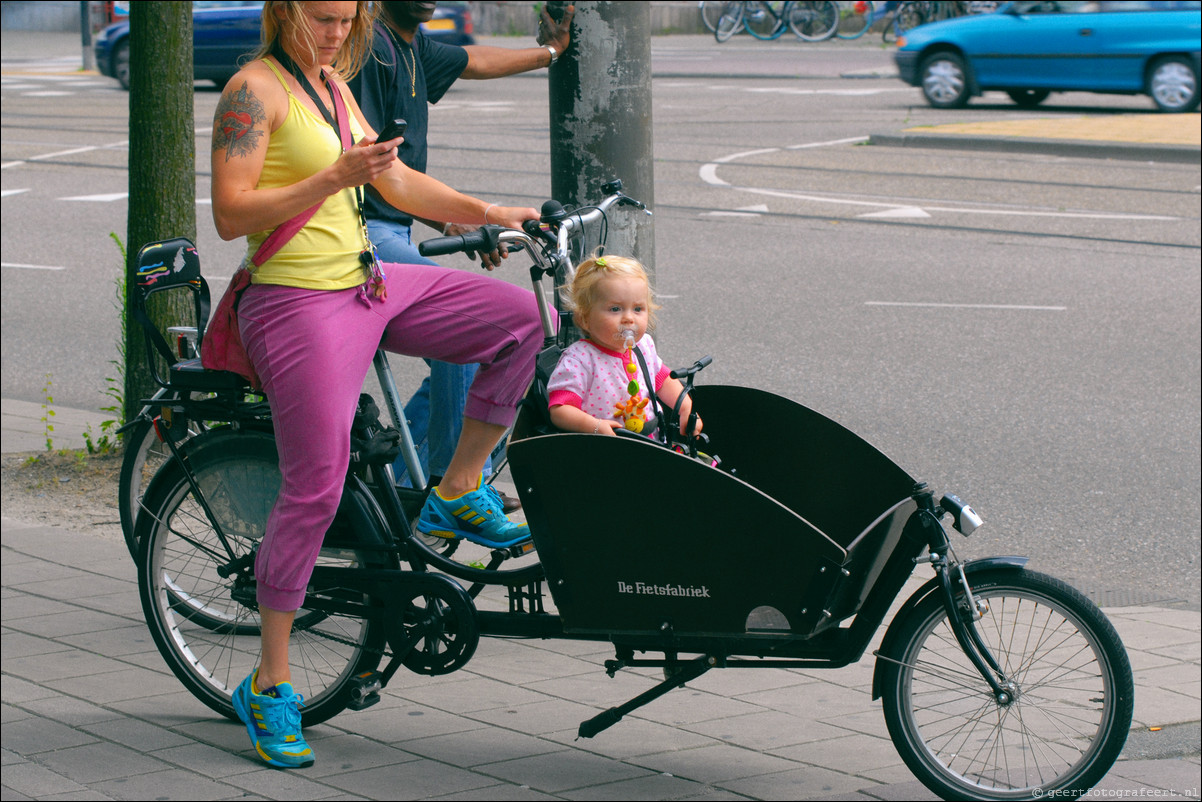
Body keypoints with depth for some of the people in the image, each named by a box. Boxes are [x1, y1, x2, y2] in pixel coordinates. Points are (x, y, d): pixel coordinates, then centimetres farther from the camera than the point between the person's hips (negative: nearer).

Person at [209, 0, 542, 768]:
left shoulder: (333, 84, 14)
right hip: (299, 303, -8)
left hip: (370, 287, 9)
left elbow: (399, 183, 19)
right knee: (316, 490, -11)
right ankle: (270, 687, -1)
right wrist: (333, 178, -27)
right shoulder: (256, 88, -12)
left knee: (524, 318, 4)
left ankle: (459, 494, 16)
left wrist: (487, 212, 11)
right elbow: (231, 214, -20)